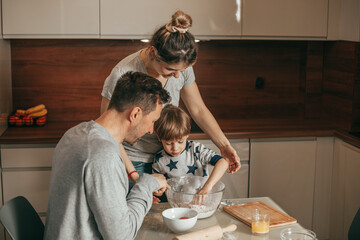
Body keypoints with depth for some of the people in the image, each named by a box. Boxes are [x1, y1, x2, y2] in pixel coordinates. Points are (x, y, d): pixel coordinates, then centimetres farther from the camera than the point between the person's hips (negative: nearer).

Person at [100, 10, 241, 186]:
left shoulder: (182, 67, -11)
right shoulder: (122, 75, -26)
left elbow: (199, 110, 3)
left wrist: (224, 145, -7)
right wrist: (133, 175, -23)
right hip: (132, 162, -4)